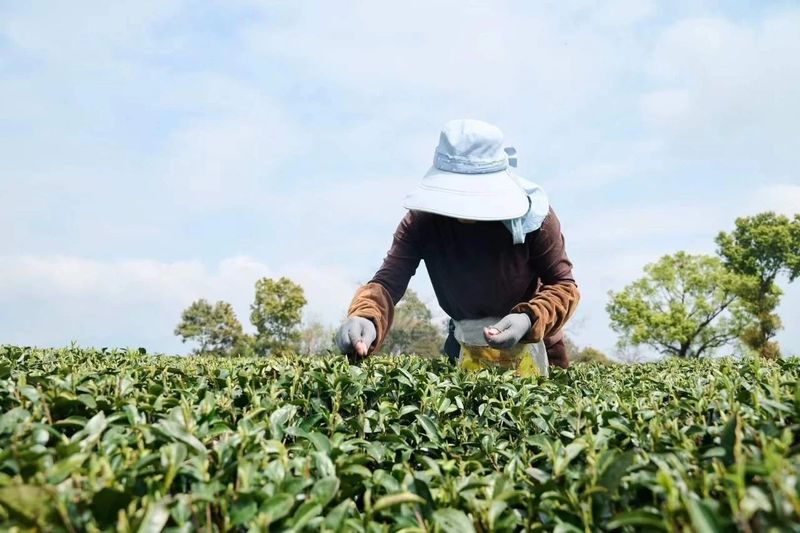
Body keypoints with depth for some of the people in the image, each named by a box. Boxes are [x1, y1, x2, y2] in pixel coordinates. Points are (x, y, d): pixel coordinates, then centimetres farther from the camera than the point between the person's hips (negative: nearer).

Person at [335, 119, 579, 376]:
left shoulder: (532, 214, -26)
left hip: (530, 337, -1)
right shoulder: (422, 219, -25)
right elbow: (388, 281, -33)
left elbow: (563, 285, -19)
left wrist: (530, 319, -40)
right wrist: (365, 319, -56)